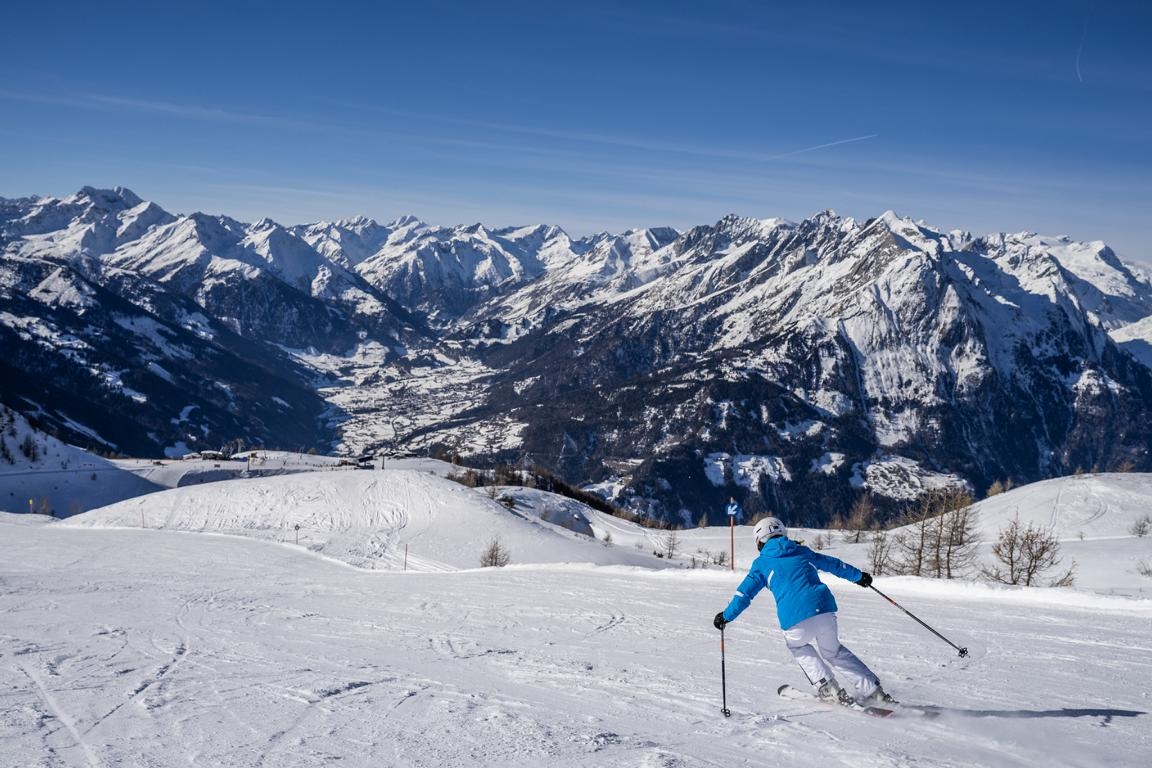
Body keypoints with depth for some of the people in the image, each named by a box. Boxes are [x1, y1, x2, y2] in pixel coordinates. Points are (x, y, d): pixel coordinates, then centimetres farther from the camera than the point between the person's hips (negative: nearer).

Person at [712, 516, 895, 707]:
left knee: (799, 647, 30)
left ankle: (828, 688, 17)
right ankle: (873, 690, 23)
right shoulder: (803, 551, 25)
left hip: (796, 619, -3)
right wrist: (858, 576, 47)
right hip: (825, 609, 4)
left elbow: (745, 592, 12)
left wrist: (726, 616, 21)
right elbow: (833, 564, 34)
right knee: (833, 651, 28)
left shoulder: (762, 563, 15)